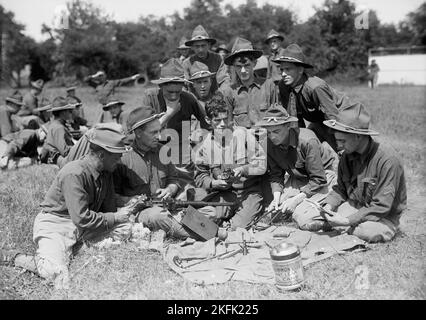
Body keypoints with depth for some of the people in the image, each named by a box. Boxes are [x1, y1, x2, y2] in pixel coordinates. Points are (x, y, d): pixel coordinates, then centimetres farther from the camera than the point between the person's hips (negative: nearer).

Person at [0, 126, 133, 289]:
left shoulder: (105, 173, 3)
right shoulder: (74, 174, -23)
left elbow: (109, 208, 9)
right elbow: (81, 218, -27)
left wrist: (123, 211, -11)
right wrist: (115, 218, -19)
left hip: (84, 228, 8)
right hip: (55, 224, -8)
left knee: (125, 229, -10)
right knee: (59, 277, -29)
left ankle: (71, 252, -8)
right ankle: (15, 257, -1)